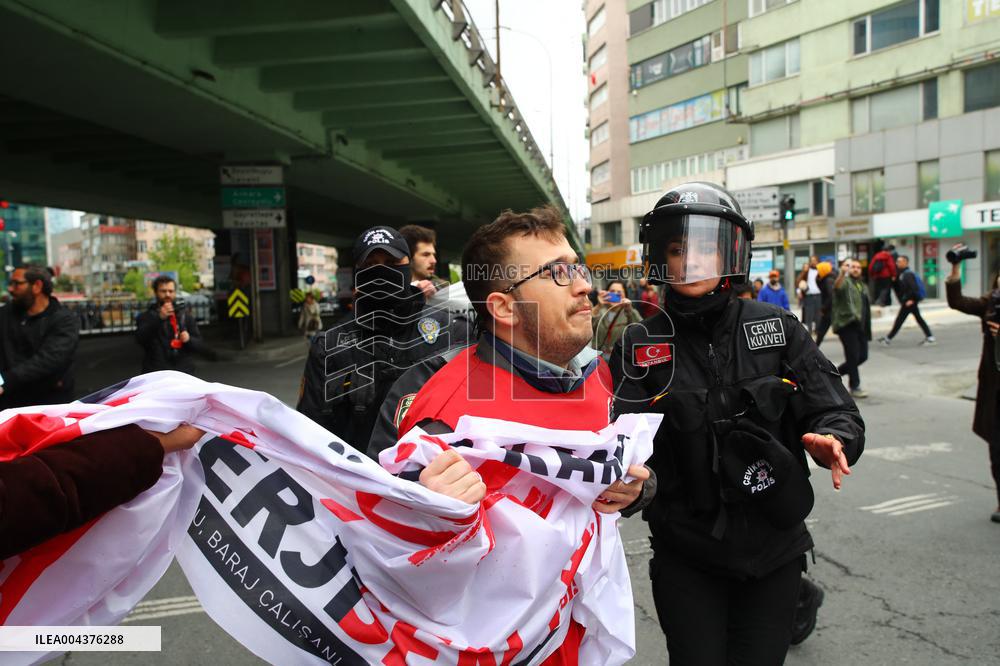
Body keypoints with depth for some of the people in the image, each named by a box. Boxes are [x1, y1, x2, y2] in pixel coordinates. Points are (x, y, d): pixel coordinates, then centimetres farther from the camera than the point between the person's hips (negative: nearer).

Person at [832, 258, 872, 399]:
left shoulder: (862, 286, 22)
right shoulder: (845, 281, -5)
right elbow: (837, 286, -32)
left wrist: (868, 327, 29)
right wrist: (842, 273, -52)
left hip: (860, 325, 8)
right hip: (847, 324, -8)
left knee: (862, 356, 8)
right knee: (853, 356, -7)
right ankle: (855, 387, 1)